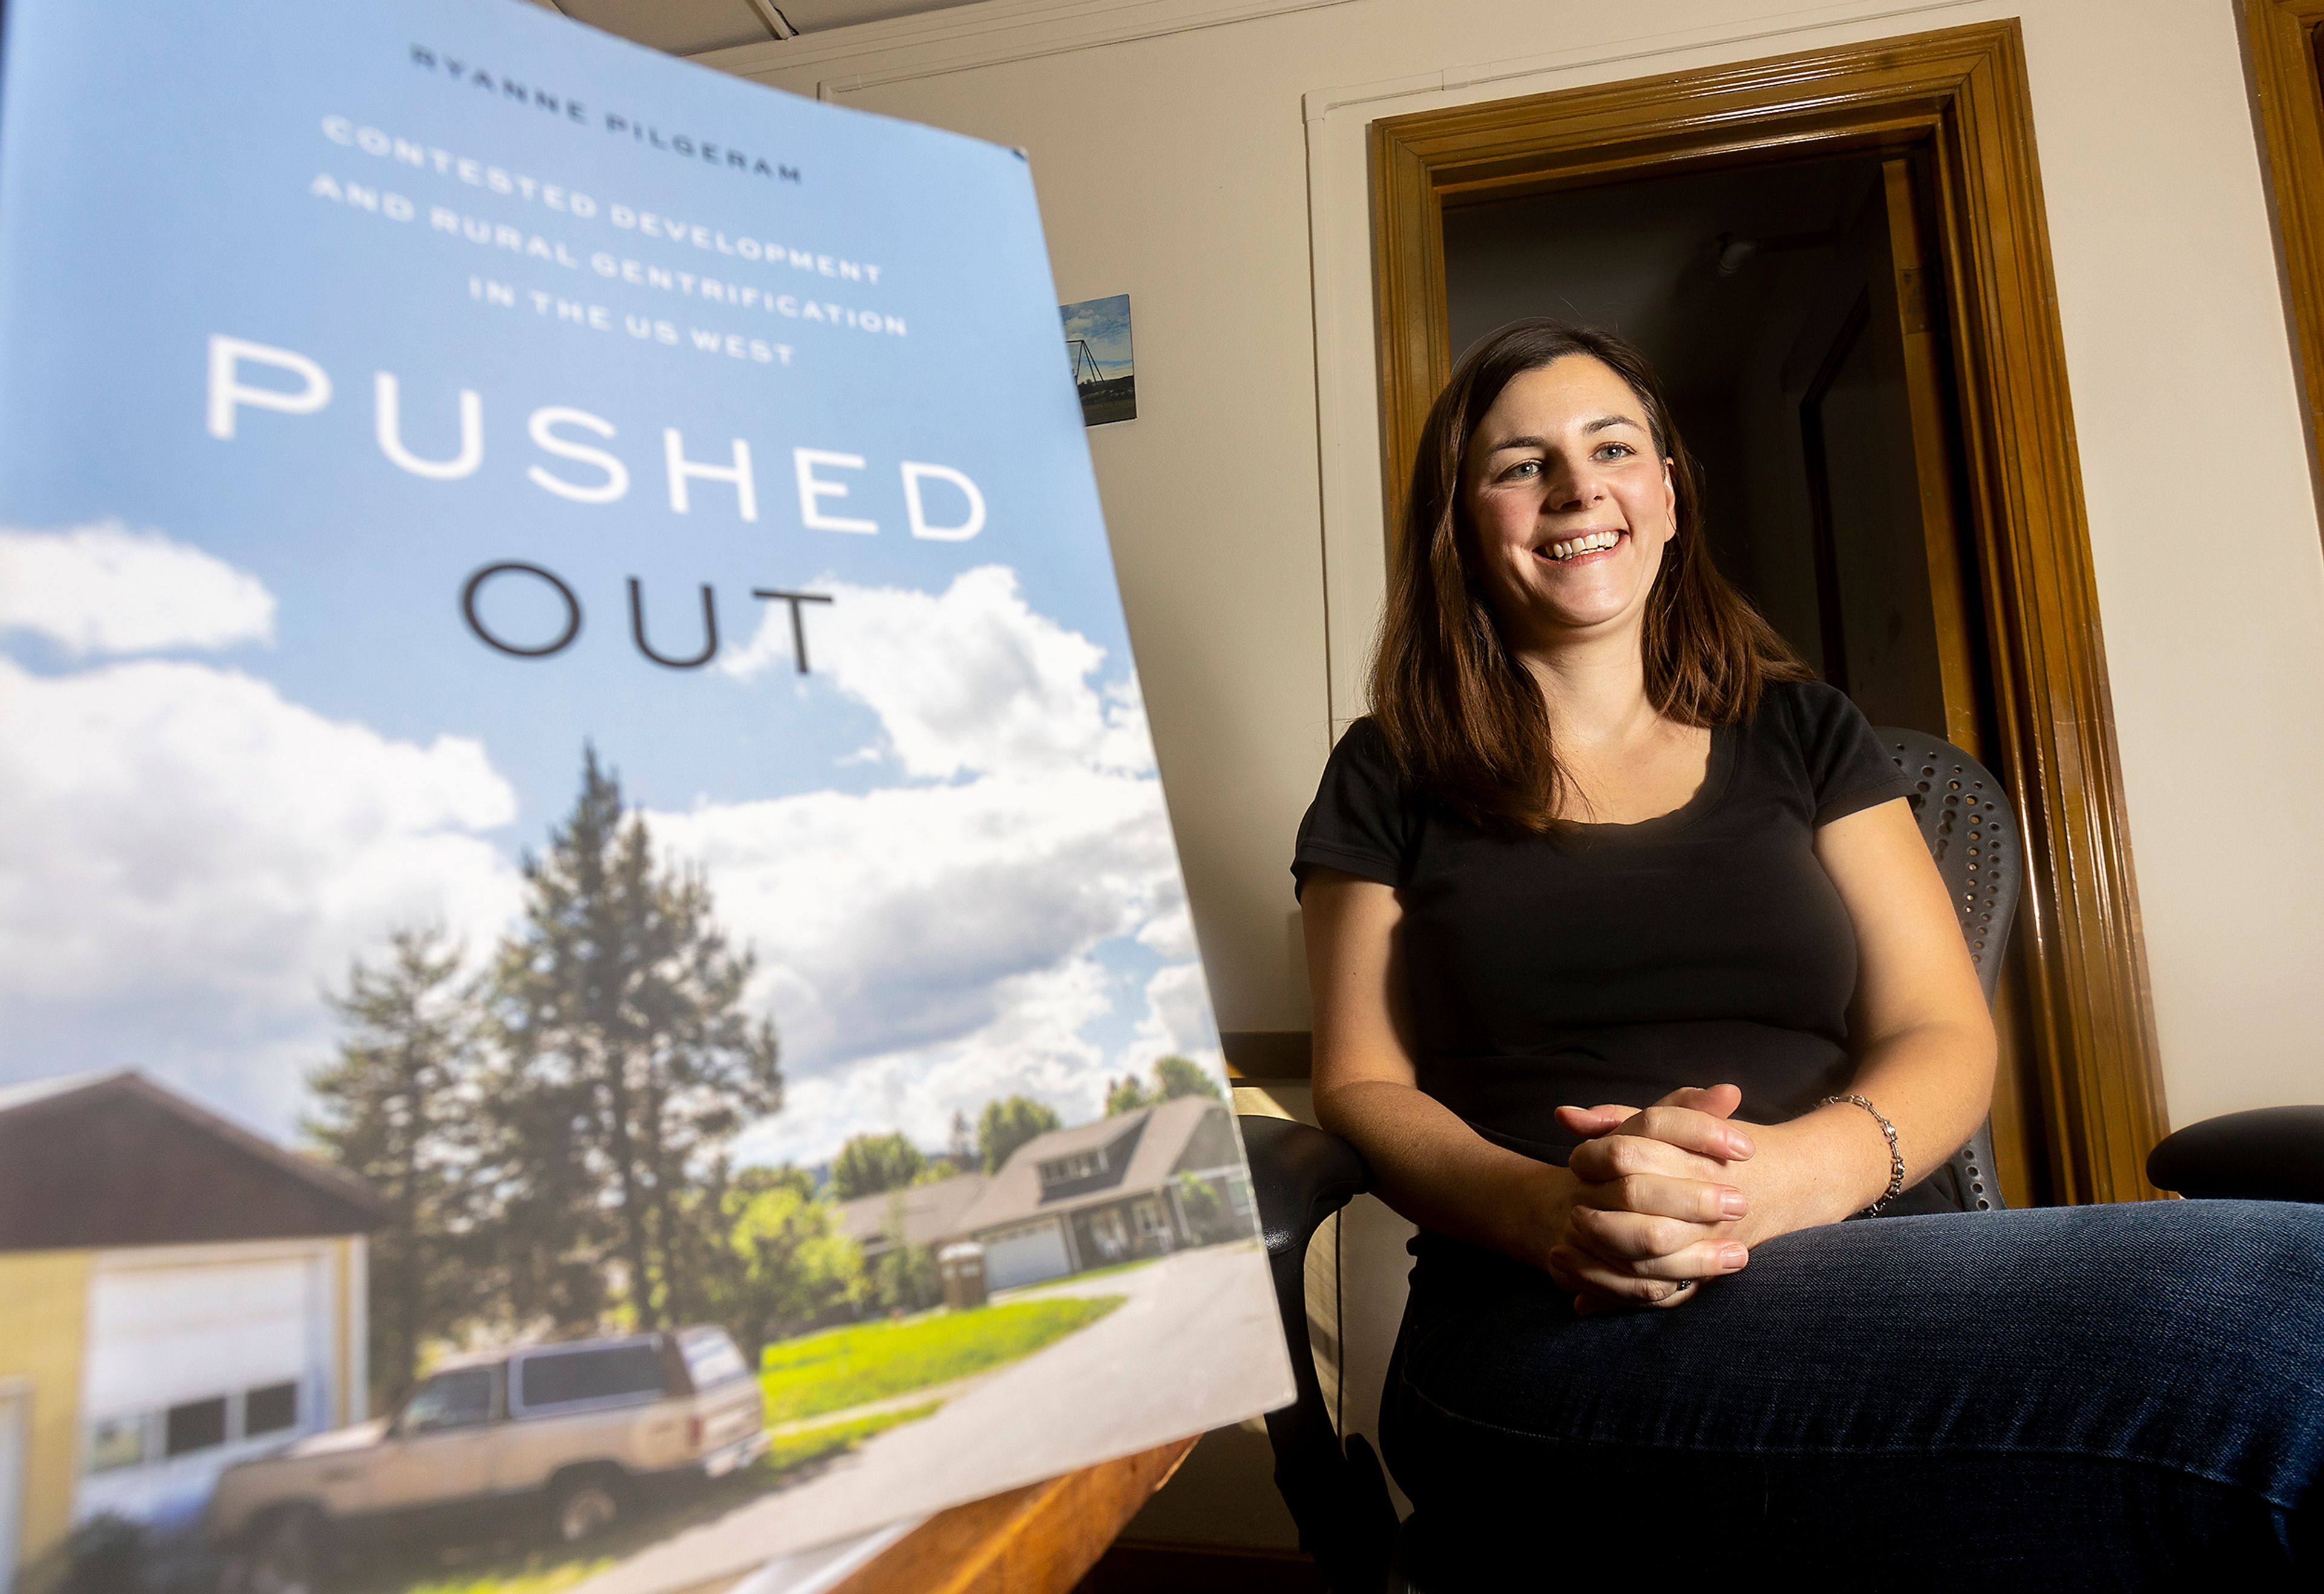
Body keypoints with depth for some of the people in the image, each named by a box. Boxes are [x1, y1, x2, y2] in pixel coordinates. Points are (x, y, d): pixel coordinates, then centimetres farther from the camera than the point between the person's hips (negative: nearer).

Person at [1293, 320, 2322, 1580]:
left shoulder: (1803, 735, 17)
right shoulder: (1391, 779, 11)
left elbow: (1946, 1040, 10)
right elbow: (1362, 1086, 4)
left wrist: (1796, 1170, -14)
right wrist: (1548, 1211, -19)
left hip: (1879, 1270, 4)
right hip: (1554, 1328, -4)